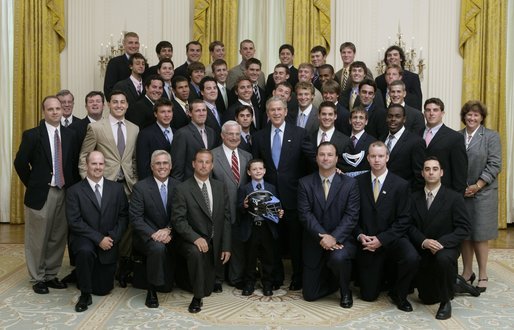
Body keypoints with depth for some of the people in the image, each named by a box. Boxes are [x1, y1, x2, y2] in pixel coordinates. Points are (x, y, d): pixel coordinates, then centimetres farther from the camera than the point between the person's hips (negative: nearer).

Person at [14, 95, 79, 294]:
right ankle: (38, 278, 18)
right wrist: (32, 185, -1)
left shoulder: (70, 135, 7)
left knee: (58, 237, 10)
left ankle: (51, 275, 24)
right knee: (37, 238, 4)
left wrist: (72, 187, 5)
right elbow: (20, 163, -5)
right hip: (41, 194, -4)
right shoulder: (32, 135, -6)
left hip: (64, 193, 4)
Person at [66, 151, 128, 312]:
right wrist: (99, 238, -20)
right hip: (84, 239, -3)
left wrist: (112, 237, -13)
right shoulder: (74, 191, -6)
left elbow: (123, 216, 2)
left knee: (103, 289, 7)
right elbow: (74, 222, -13)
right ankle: (85, 295, -16)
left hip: (109, 244, 3)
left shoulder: (117, 188, 2)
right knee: (85, 251, -39)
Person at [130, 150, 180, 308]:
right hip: (147, 236, -3)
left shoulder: (178, 186, 5)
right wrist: (154, 234, -22)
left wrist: (168, 230, -16)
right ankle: (152, 290, -16)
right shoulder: (140, 187, -5)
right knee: (158, 247, -35)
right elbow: (135, 218, -10)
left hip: (170, 235, 4)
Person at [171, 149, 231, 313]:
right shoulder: (182, 189, -11)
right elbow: (178, 219, -17)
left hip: (213, 242, 4)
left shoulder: (220, 187, 3)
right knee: (196, 253, -39)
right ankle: (197, 298, -20)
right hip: (191, 240, -4)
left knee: (207, 289, 6)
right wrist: (195, 238, -30)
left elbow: (226, 218, 3)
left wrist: (226, 246, -2)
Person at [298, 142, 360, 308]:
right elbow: (305, 214, -9)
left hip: (341, 239, -1)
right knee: (310, 294, 1)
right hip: (315, 242, 2)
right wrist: (323, 236, -21)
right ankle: (333, 278, 34)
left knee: (338, 258, -37)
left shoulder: (350, 183, -1)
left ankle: (345, 291, -3)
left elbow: (351, 215, -9)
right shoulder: (305, 183, 0)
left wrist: (334, 237, -23)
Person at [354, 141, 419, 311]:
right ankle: (382, 274, 38)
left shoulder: (401, 185, -5)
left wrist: (381, 239, -18)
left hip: (391, 240, -1)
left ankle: (398, 293, -3)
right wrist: (360, 236, -13)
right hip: (367, 243, 1)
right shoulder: (358, 182, 0)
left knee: (412, 258, -34)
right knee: (368, 295, 2)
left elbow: (403, 220, -9)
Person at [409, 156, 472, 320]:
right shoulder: (414, 197, 3)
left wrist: (441, 242, -25)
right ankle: (455, 284, 40)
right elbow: (410, 226, -2)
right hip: (422, 251, 4)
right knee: (427, 298, 7)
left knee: (443, 259, -41)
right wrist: (423, 241, -22)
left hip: (445, 248, -4)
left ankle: (446, 302, -15)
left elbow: (464, 228, -12)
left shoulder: (454, 197, -7)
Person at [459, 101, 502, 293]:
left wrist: (477, 186, -11)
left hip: (482, 193, -2)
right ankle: (467, 272, 18)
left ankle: (483, 275, 15)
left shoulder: (491, 137, 0)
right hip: (460, 192, 3)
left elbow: (494, 165, -6)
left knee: (479, 235, 2)